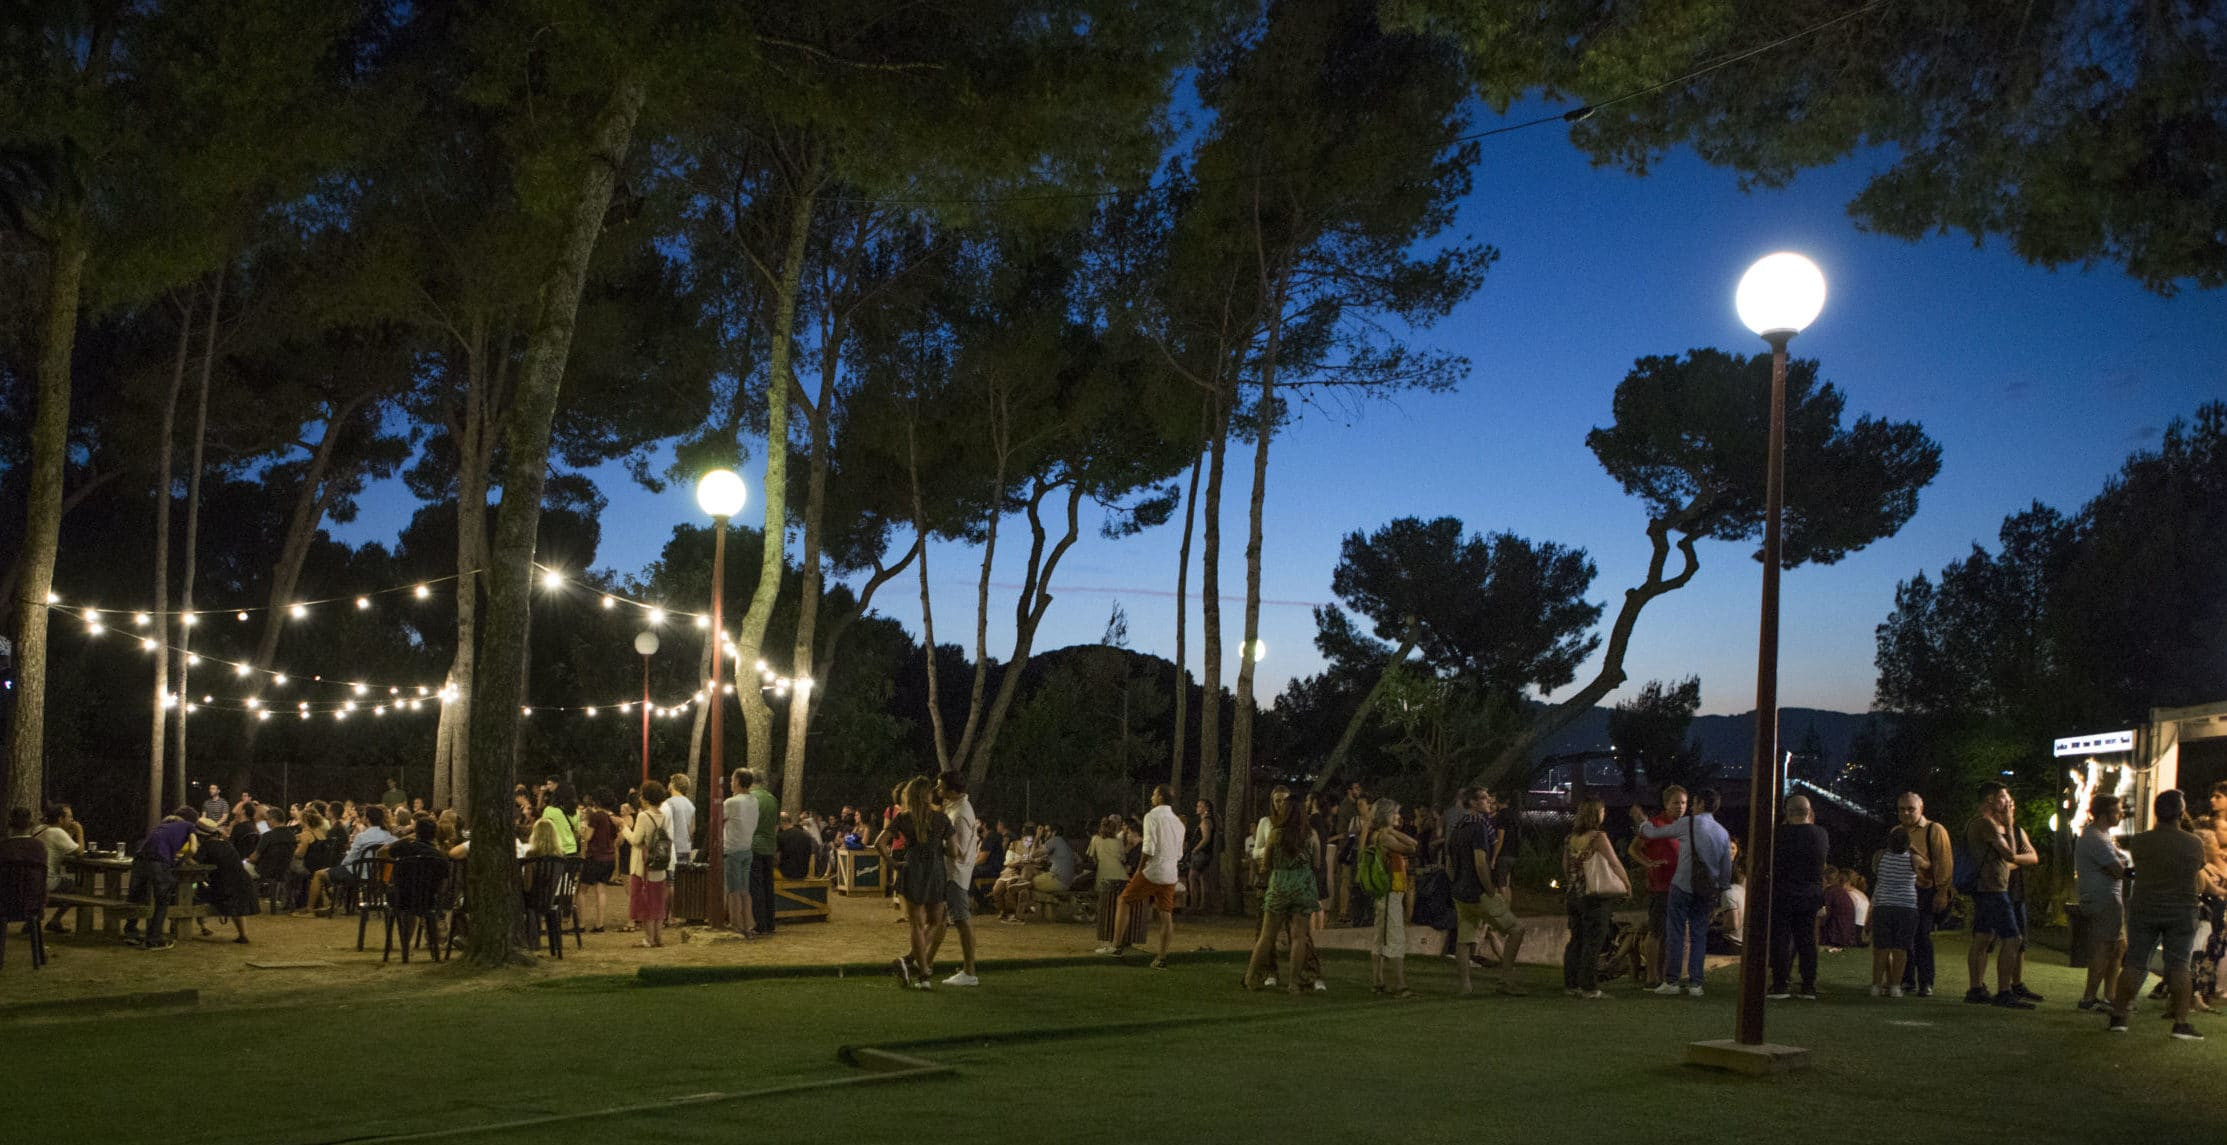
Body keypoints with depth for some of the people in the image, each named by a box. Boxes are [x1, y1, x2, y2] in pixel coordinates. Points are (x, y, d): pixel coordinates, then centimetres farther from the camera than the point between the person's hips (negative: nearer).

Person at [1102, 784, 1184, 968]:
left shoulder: (1152, 816, -9)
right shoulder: (1178, 822, 14)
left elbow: (1149, 847, -17)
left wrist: (1140, 867, -7)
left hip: (1151, 872, -6)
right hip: (1170, 875, 6)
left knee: (1124, 902, 8)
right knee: (1166, 915, 6)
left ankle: (1117, 946, 6)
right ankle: (1162, 958, 6)